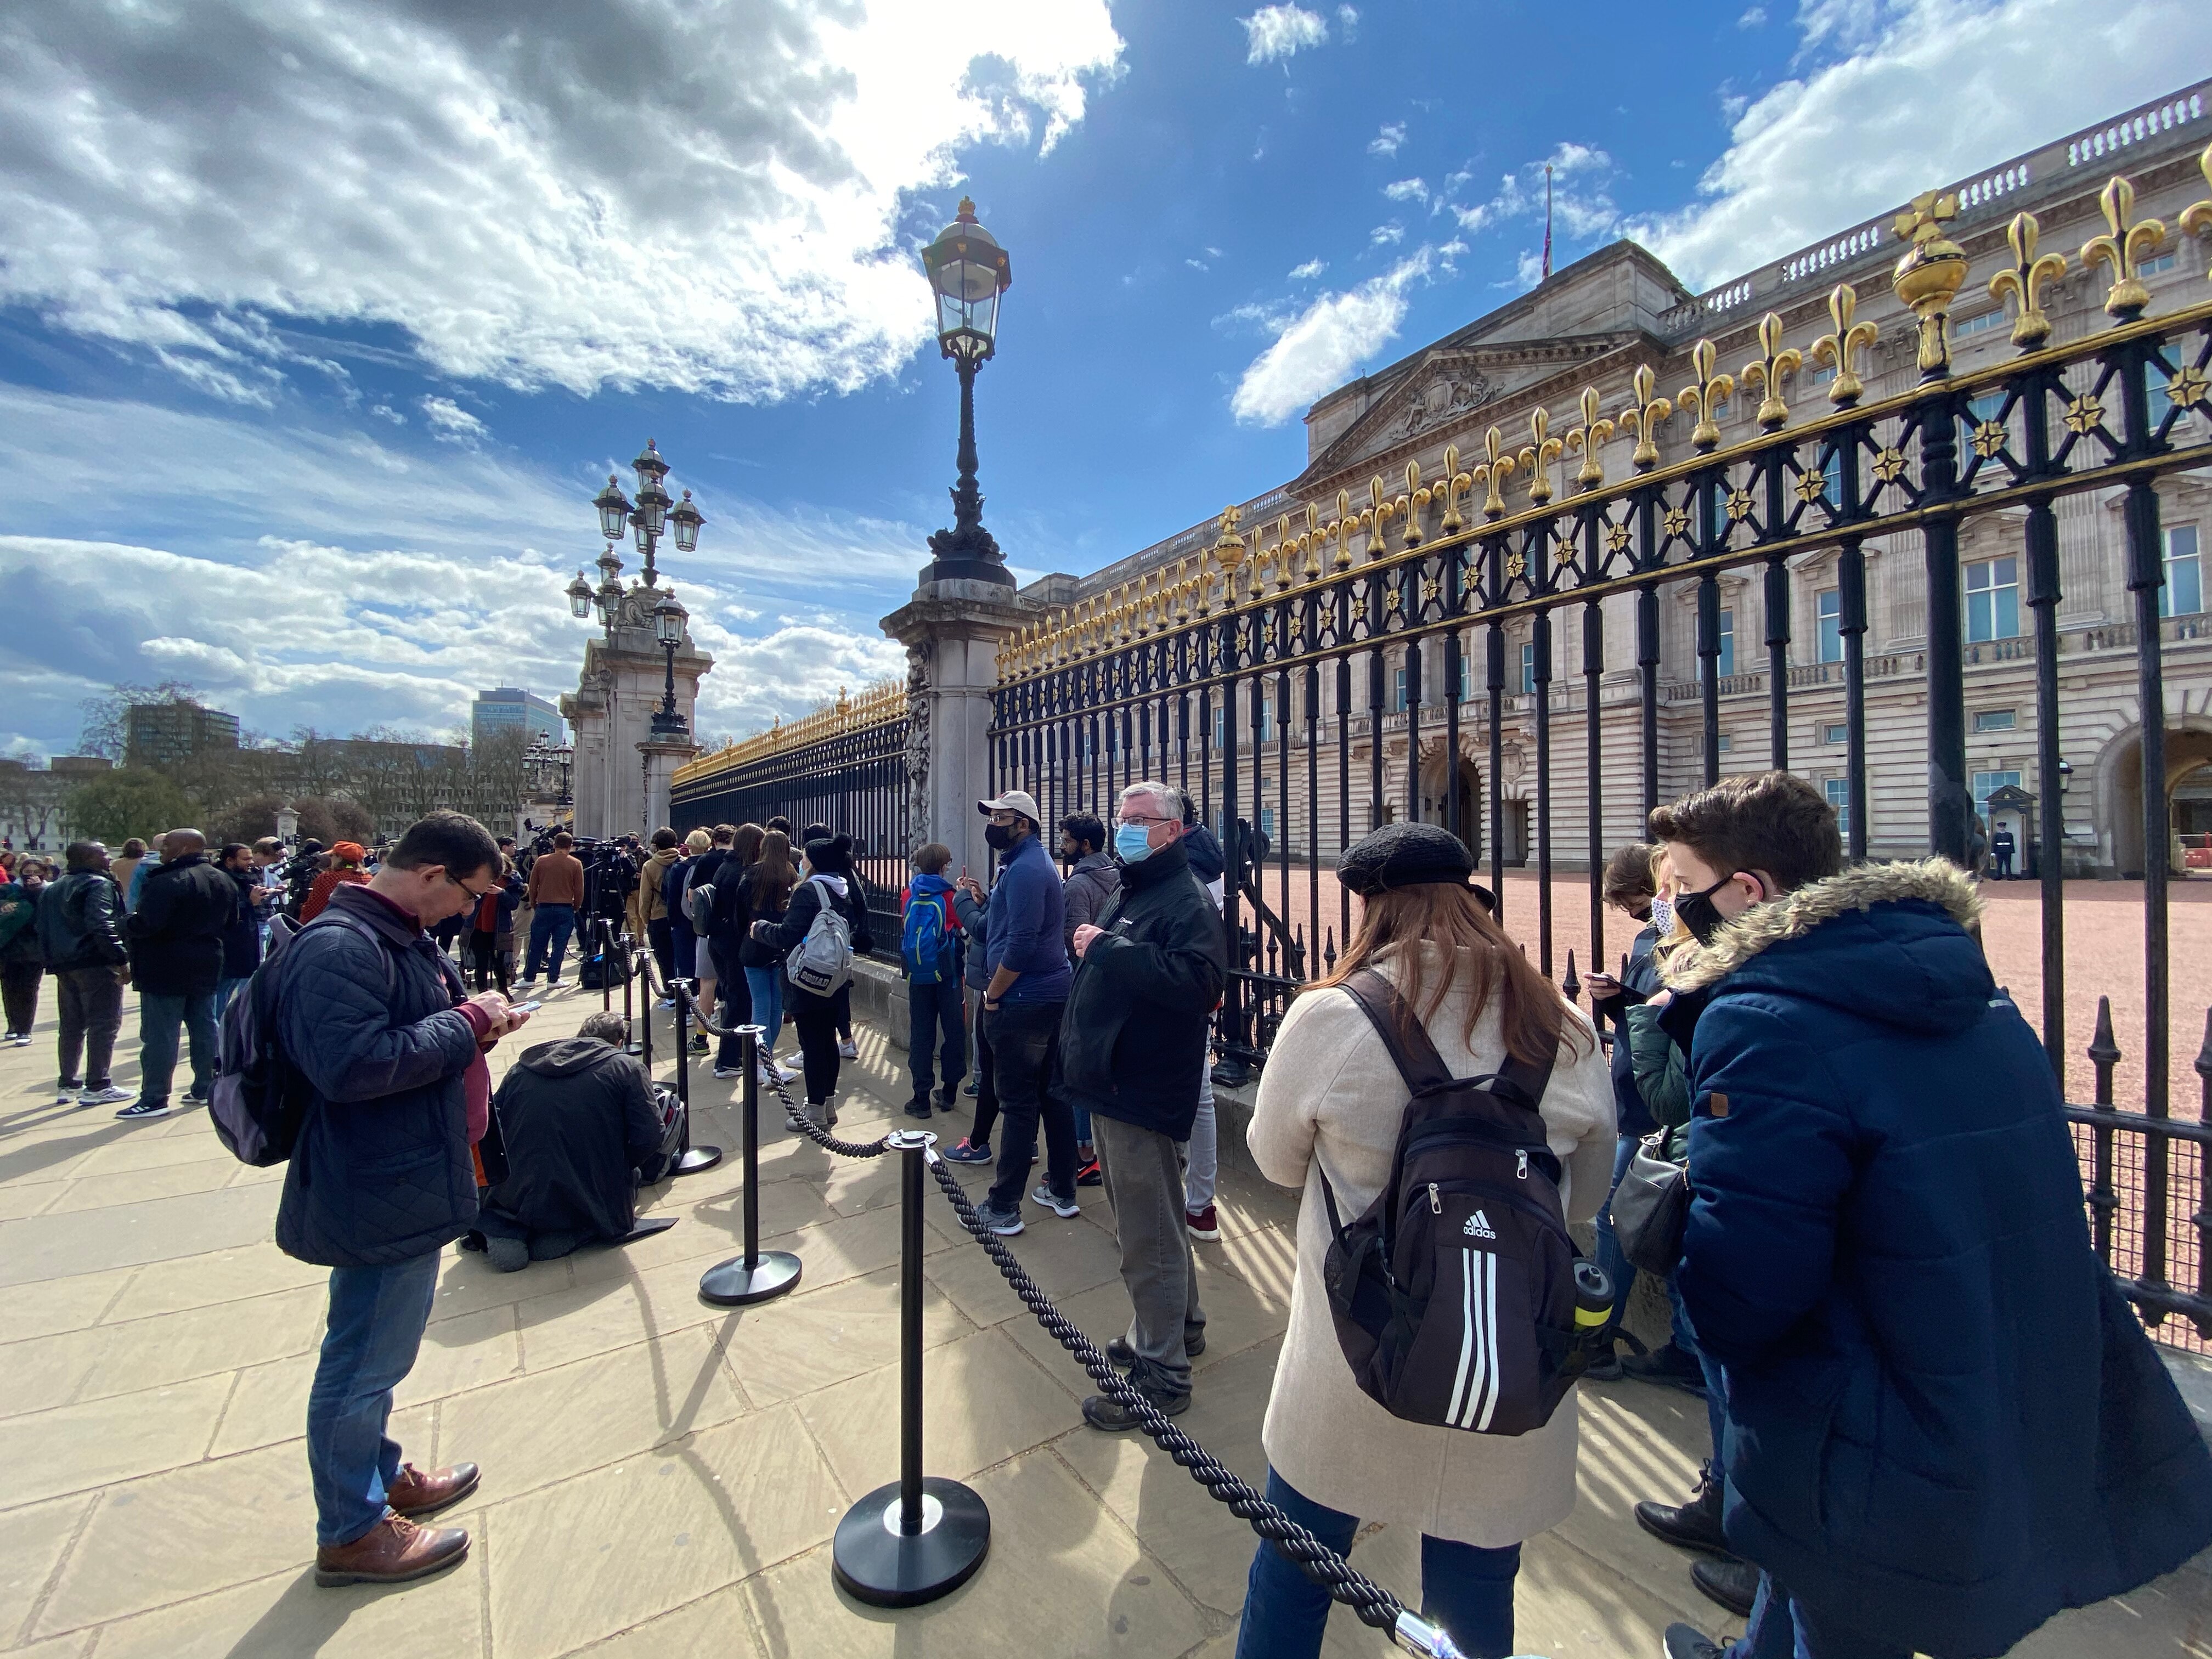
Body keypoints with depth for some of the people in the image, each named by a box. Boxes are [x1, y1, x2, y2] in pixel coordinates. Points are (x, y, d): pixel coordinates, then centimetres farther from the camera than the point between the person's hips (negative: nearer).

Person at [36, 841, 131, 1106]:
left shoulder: (52, 889, 17)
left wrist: (53, 960, 24)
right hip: (96, 964, -9)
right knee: (104, 1024, -5)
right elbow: (101, 925, -23)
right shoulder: (99, 885, -12)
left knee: (71, 1026, 17)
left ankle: (66, 1085, 22)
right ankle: (97, 1087, -5)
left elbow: (43, 929, 20)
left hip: (64, 965, 9)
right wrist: (121, 959, -22)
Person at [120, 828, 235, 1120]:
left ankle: (155, 1098, 2)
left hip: (166, 969, -8)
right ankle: (205, 1088, 18)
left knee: (160, 1035, -2)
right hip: (207, 966, 8)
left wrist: (126, 928, -5)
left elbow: (145, 924, -24)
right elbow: (230, 920, 18)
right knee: (204, 1027, 13)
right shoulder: (225, 882, 9)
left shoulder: (166, 883, -18)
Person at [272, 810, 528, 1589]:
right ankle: (351, 1532, 29)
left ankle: (381, 1476, 45)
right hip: (376, 1195, -10)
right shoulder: (338, 947, -24)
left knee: (377, 1354, 26)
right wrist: (467, 1021, -24)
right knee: (362, 1364, 10)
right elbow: (350, 1065, -32)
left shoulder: (402, 936, 7)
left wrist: (475, 1020, -1)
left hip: (410, 1182, 10)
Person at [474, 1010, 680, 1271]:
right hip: (594, 1207, -4)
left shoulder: (523, 1066, 8)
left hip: (516, 1202, 4)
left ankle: (508, 1230, 4)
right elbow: (648, 1139, -10)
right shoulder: (628, 1068, -4)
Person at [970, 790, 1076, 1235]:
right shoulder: (1037, 862, 16)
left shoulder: (1025, 869, -16)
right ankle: (1063, 1191, 27)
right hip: (1054, 997, 10)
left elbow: (1021, 942, -23)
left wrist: (993, 995, -14)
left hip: (1022, 1003, -10)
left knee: (1018, 1105, -1)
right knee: (1052, 1095, 16)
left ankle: (1004, 1208, 9)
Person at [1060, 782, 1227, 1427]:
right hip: (1111, 1083, 10)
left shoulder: (1188, 900, -16)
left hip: (1142, 1092, -10)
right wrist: (1094, 948, 8)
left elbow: (1199, 982, -32)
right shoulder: (1128, 894, 16)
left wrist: (1108, 947, -26)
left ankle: (1163, 1372, 16)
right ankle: (1180, 1325, 41)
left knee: (1148, 1234, 0)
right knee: (1154, 1219, 23)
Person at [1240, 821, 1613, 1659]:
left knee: (1293, 1567, 23)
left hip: (1349, 1378, -2)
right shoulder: (1567, 1033, -9)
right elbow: (1585, 1199, 6)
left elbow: (1277, 1162, -3)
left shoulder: (1327, 1019, -19)